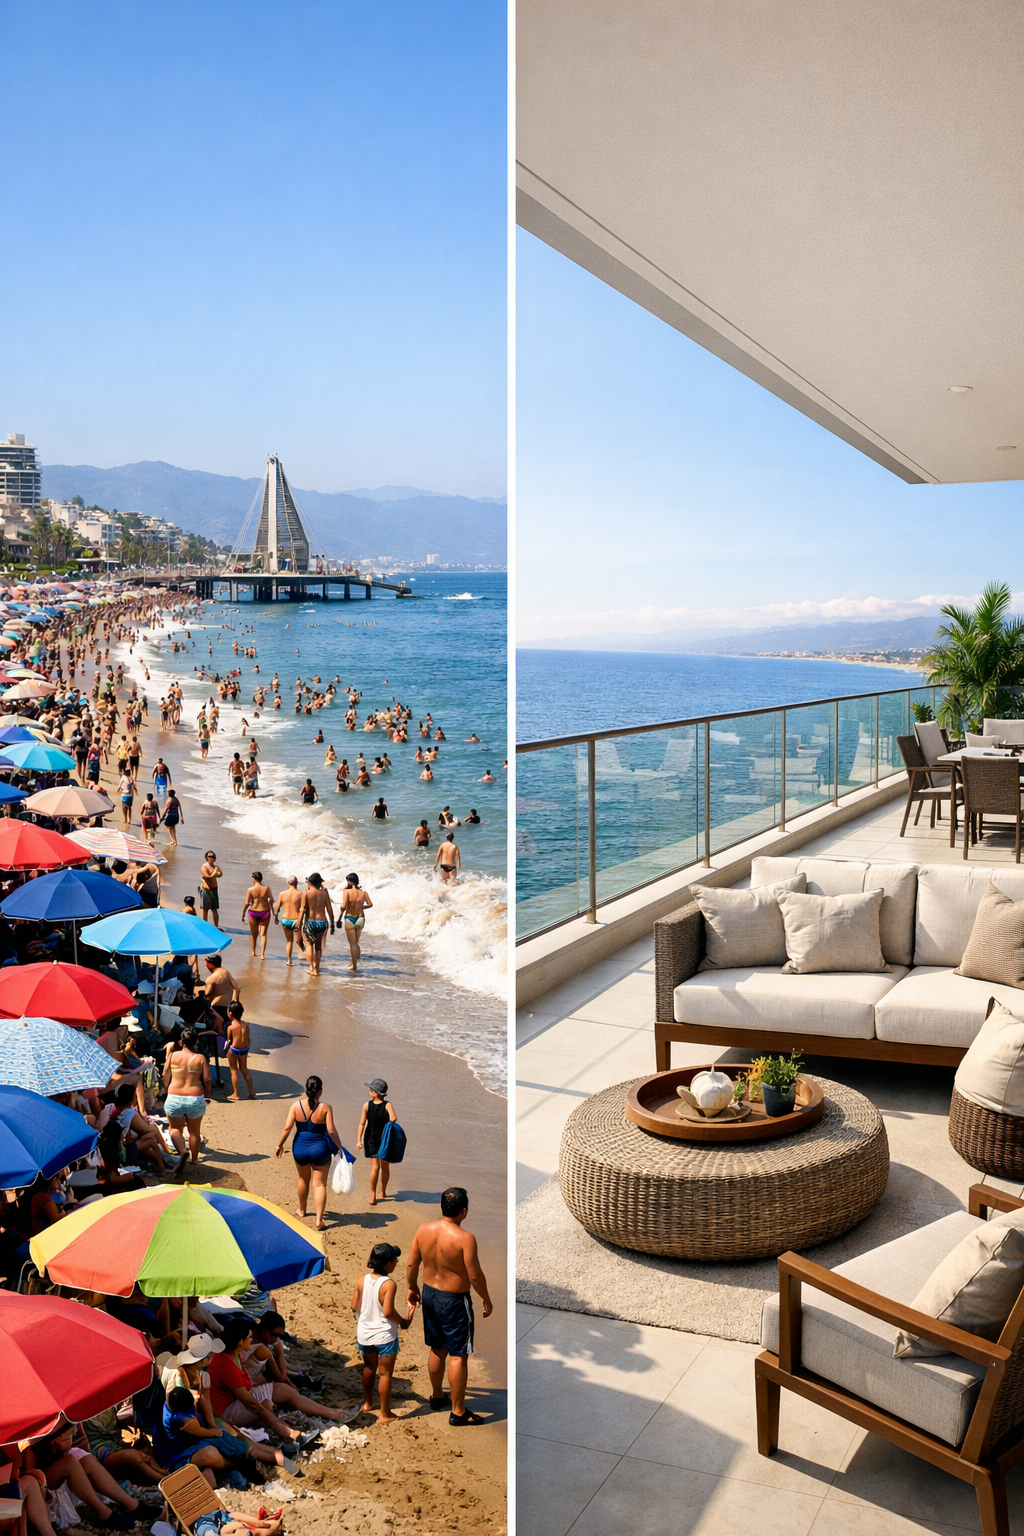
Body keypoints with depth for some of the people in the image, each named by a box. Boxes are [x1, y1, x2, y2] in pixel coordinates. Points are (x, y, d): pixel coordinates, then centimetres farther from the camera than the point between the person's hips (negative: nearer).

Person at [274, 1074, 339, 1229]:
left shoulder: (296, 1105, -10)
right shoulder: (325, 1108, -16)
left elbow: (287, 1127, -9)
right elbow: (331, 1131, -17)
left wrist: (279, 1145, 3)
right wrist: (339, 1148, -6)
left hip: (300, 1149, 3)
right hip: (320, 1149, -3)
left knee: (303, 1179, 26)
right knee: (320, 1184, 6)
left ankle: (302, 1210, 44)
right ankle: (319, 1220, -2)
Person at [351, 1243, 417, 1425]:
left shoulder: (363, 1280, -4)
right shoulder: (389, 1284, -22)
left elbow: (355, 1306, 1)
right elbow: (388, 1312, -26)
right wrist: (403, 1321, -9)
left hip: (364, 1333, 6)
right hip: (384, 1336, -6)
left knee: (369, 1368, 25)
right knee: (385, 1373, 6)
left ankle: (367, 1403, 41)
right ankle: (385, 1414, 12)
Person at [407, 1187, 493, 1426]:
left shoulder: (424, 1229, -7)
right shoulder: (465, 1238, -25)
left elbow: (412, 1264, 2)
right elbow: (475, 1275, -19)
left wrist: (412, 1287, 19)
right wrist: (487, 1300, -4)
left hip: (429, 1294, 6)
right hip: (454, 1301, -6)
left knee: (437, 1349, 23)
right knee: (458, 1355, 5)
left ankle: (437, 1395, 40)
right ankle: (458, 1411, 13)